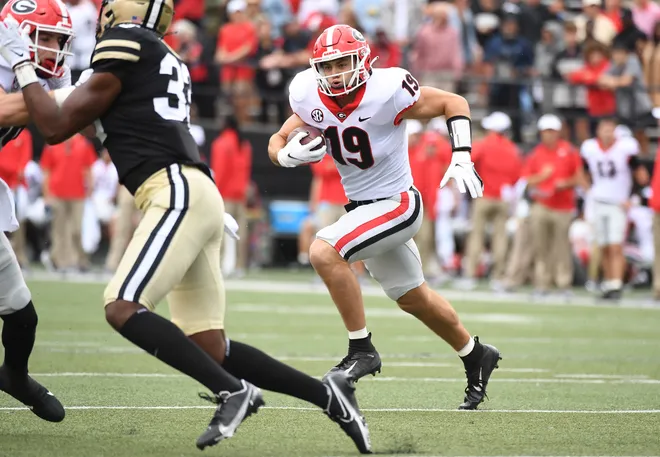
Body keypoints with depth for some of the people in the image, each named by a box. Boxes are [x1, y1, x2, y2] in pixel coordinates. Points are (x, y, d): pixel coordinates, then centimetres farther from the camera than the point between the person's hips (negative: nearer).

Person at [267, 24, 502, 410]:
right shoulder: (310, 96, -8)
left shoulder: (387, 90, -23)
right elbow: (277, 144, 2)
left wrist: (462, 158, -23)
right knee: (413, 298, 22)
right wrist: (291, 154, -22)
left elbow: (455, 104, -11)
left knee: (324, 252, -27)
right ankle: (476, 356, 44)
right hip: (362, 205, 7)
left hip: (396, 204, -7)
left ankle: (361, 350, -15)